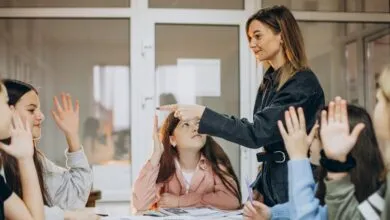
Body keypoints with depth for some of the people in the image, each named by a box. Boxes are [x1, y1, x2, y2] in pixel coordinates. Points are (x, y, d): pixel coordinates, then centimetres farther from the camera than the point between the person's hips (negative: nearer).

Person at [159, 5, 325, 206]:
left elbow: (257, 133, -23)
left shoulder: (303, 84, -17)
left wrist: (201, 113, -23)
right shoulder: (269, 82, 9)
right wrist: (259, 188, 8)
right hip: (271, 184, 7)